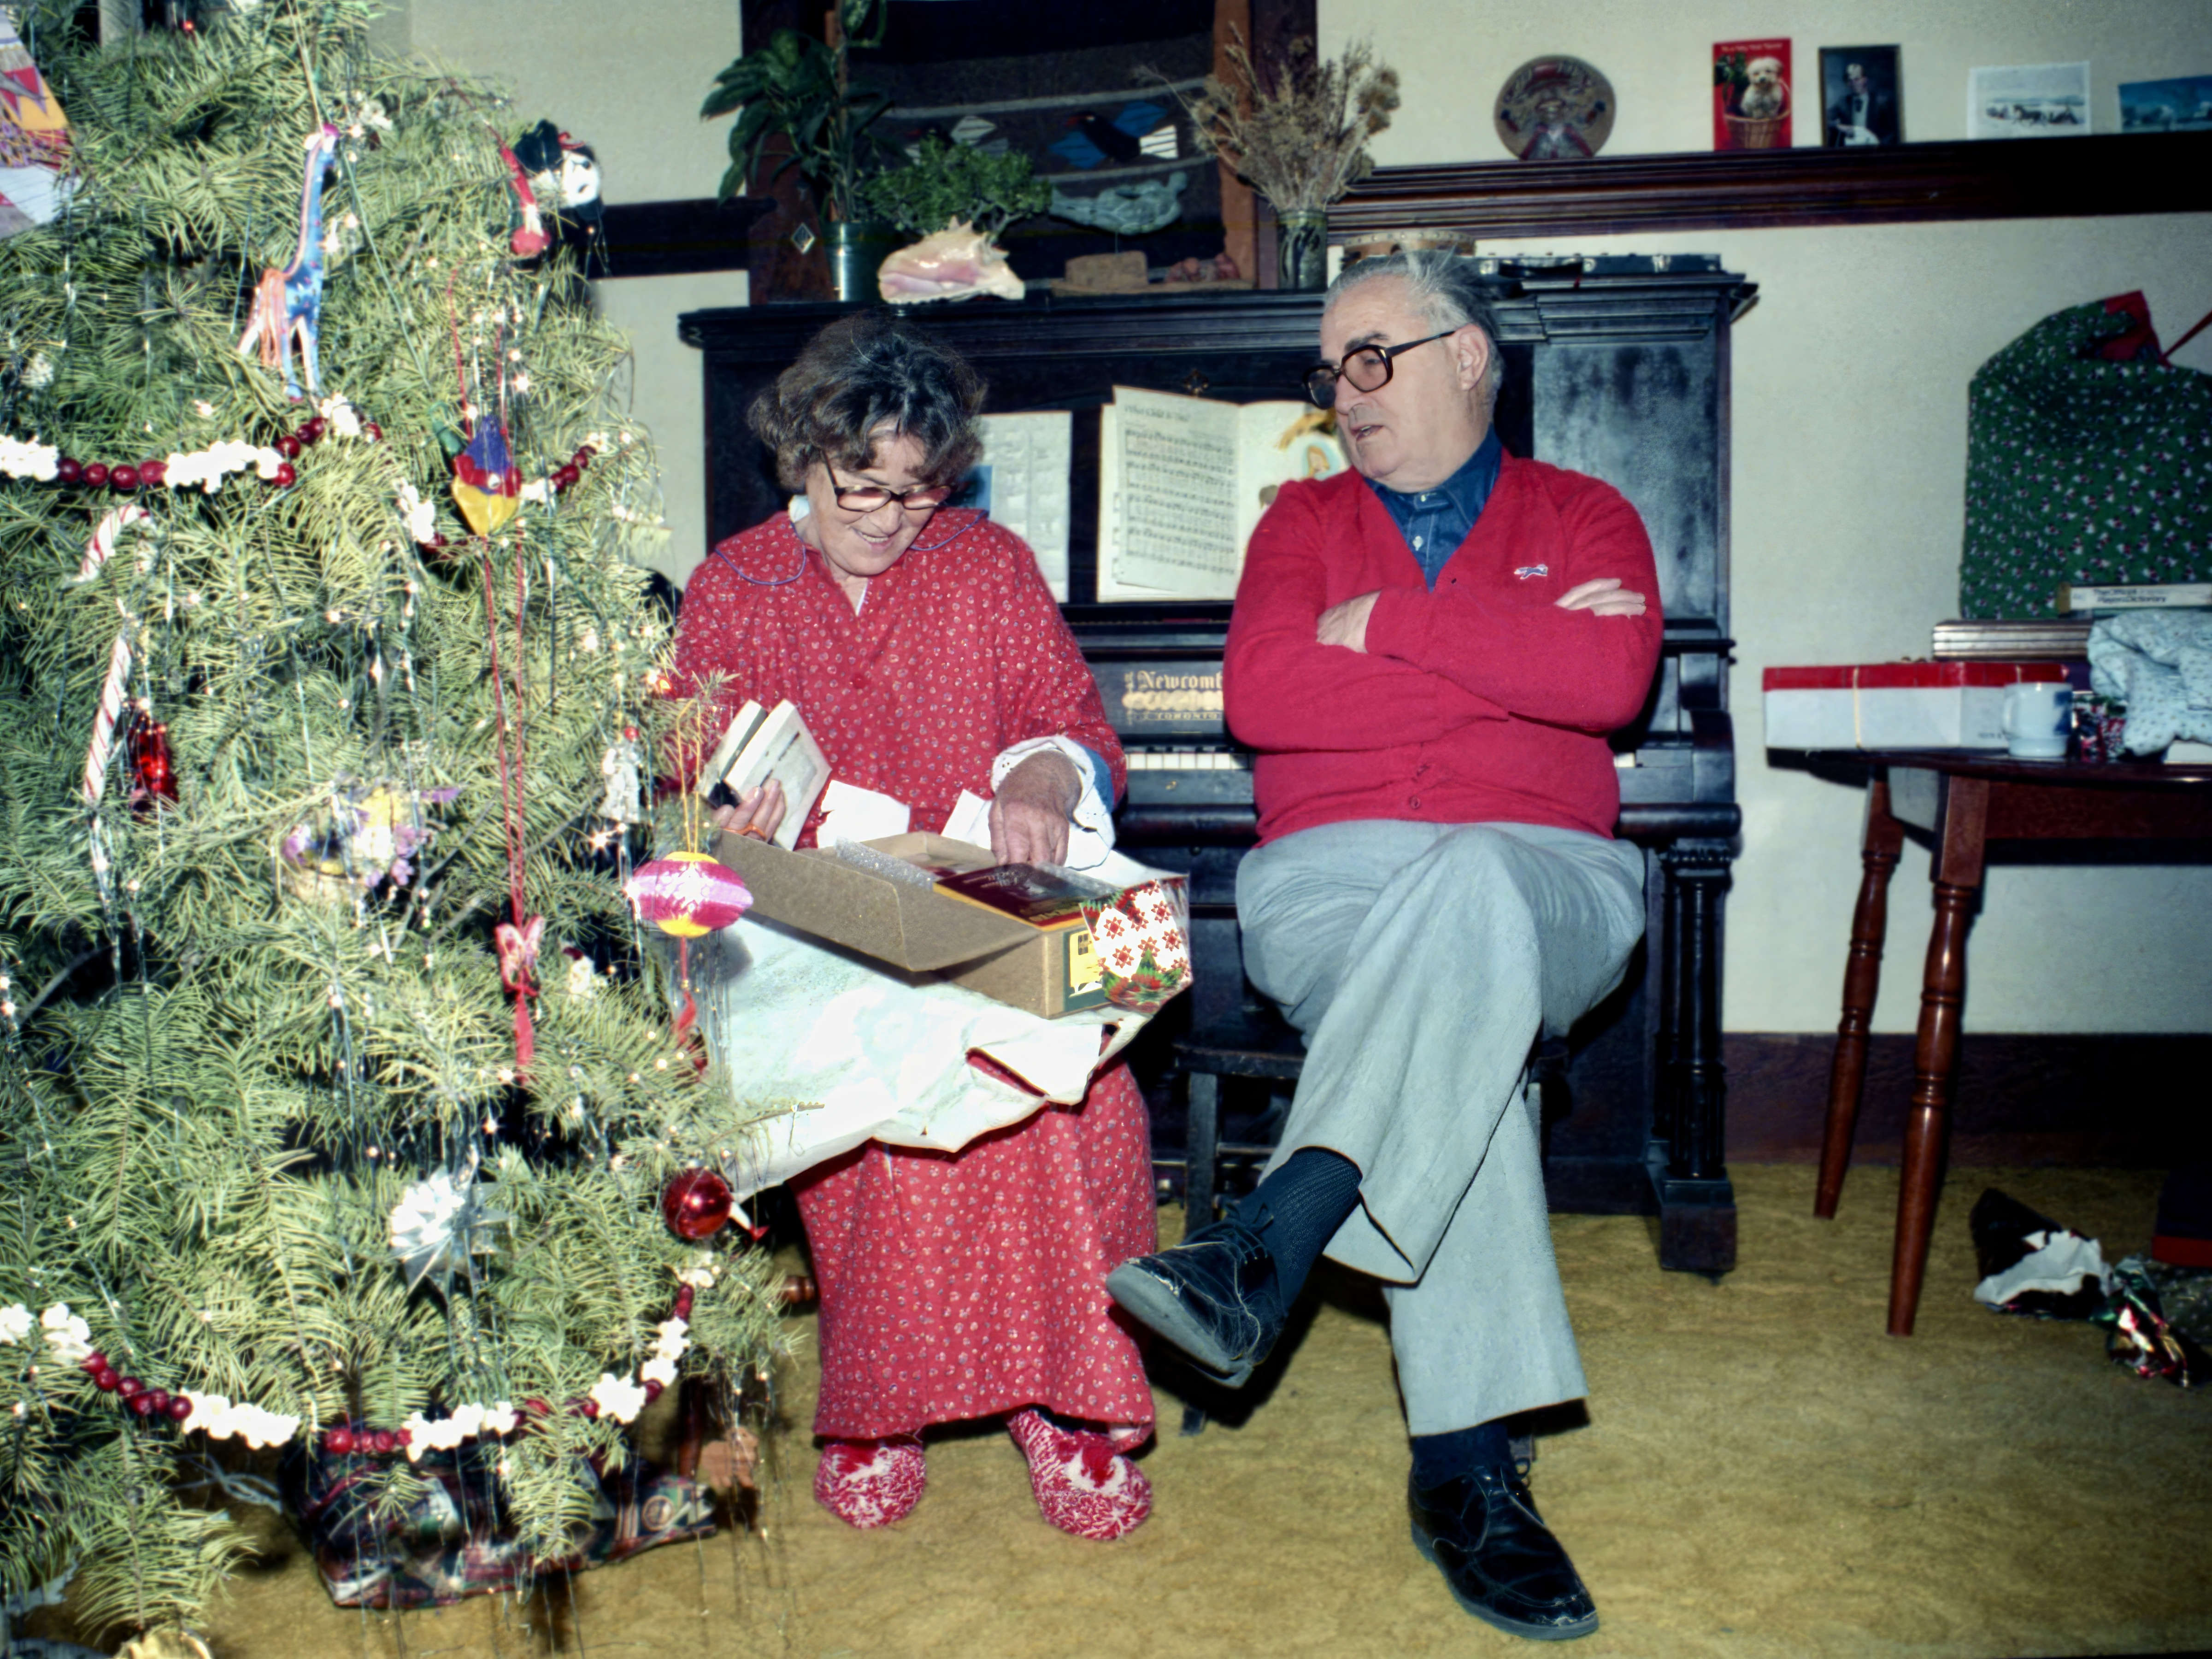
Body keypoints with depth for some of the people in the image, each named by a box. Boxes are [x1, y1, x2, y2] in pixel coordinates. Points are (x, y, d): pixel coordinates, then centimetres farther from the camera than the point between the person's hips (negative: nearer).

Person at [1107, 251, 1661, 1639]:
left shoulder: (1584, 518, 16)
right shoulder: (1304, 520, 19)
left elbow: (1610, 678, -8)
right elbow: (1260, 696, -3)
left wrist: (1385, 619, -5)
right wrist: (1514, 657, -3)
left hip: (1544, 880, 0)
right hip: (1334, 879, 1)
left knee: (1470, 887, -39)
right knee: (1459, 1042, -34)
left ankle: (1265, 1255, -44)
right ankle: (1467, 1461, -32)